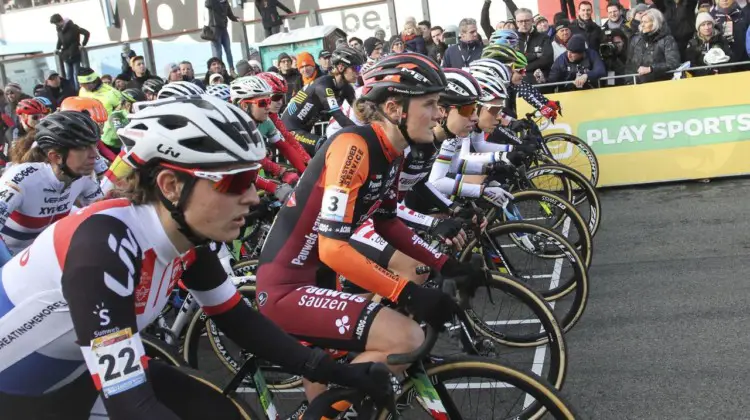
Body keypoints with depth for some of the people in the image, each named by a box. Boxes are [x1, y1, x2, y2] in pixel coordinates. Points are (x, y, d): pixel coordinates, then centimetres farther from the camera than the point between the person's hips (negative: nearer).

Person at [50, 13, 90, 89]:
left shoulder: (73, 27, -14)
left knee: (76, 76, -1)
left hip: (75, 55, -5)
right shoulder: (59, 29, 3)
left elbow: (87, 33, -15)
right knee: (69, 77, 6)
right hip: (66, 56, 5)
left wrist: (83, 44, -13)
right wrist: (57, 48, 10)